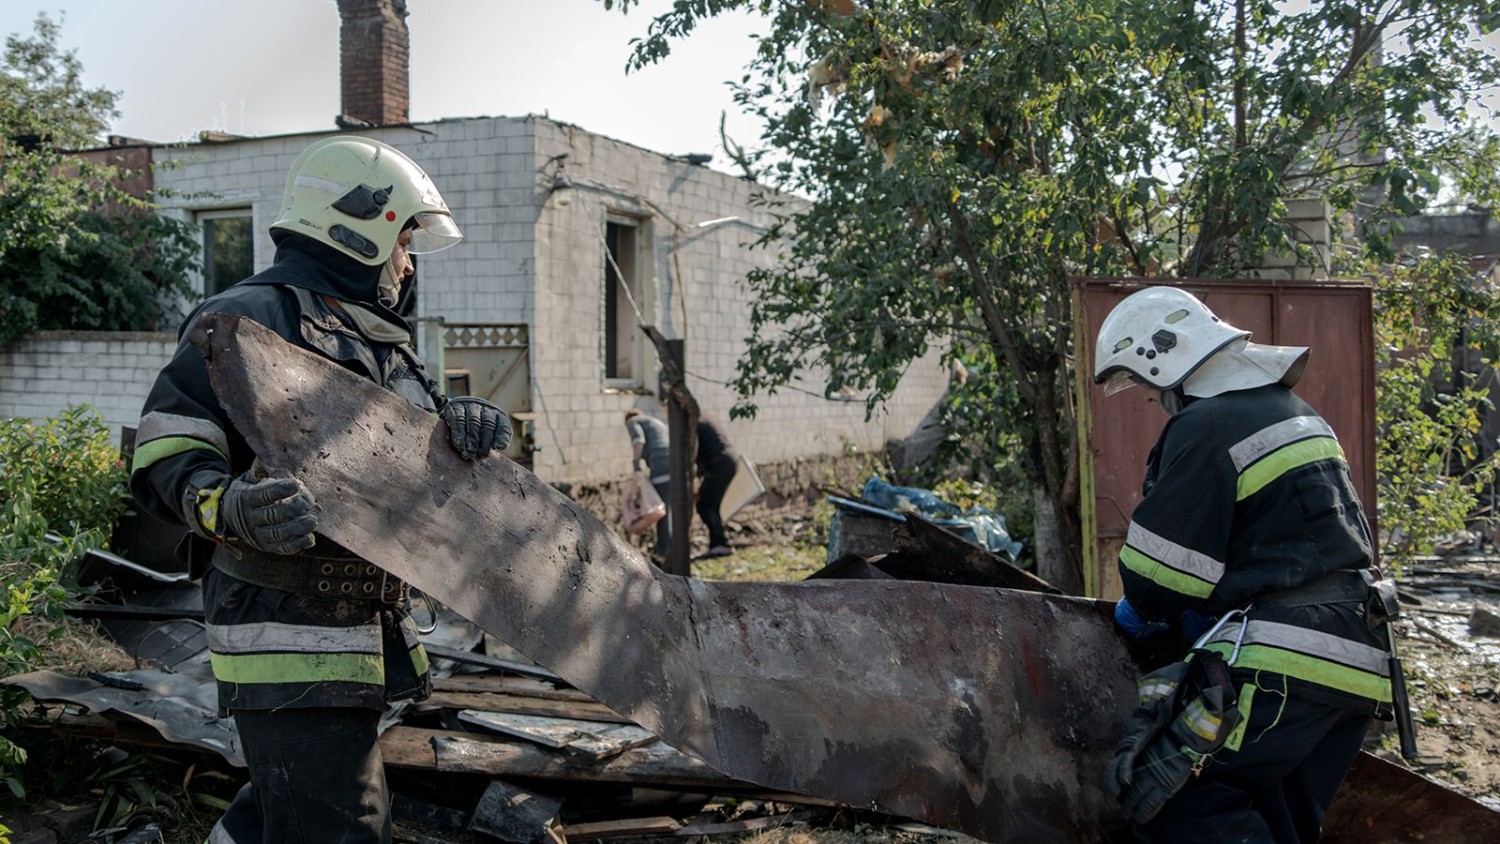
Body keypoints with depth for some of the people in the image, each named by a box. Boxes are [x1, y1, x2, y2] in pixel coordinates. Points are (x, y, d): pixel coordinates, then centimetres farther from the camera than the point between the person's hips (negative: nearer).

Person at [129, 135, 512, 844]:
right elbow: (165, 452, -14)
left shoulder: (378, 339, 21)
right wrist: (230, 507, -35)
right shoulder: (251, 318, -10)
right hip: (285, 627, -9)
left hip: (362, 634, 9)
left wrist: (468, 421, -2)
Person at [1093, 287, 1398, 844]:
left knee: (1163, 792, -9)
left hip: (1285, 659, -10)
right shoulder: (1293, 412, 20)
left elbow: (1159, 573, -11)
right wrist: (1202, 613, 19)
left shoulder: (1204, 428, -11)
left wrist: (1141, 610, 11)